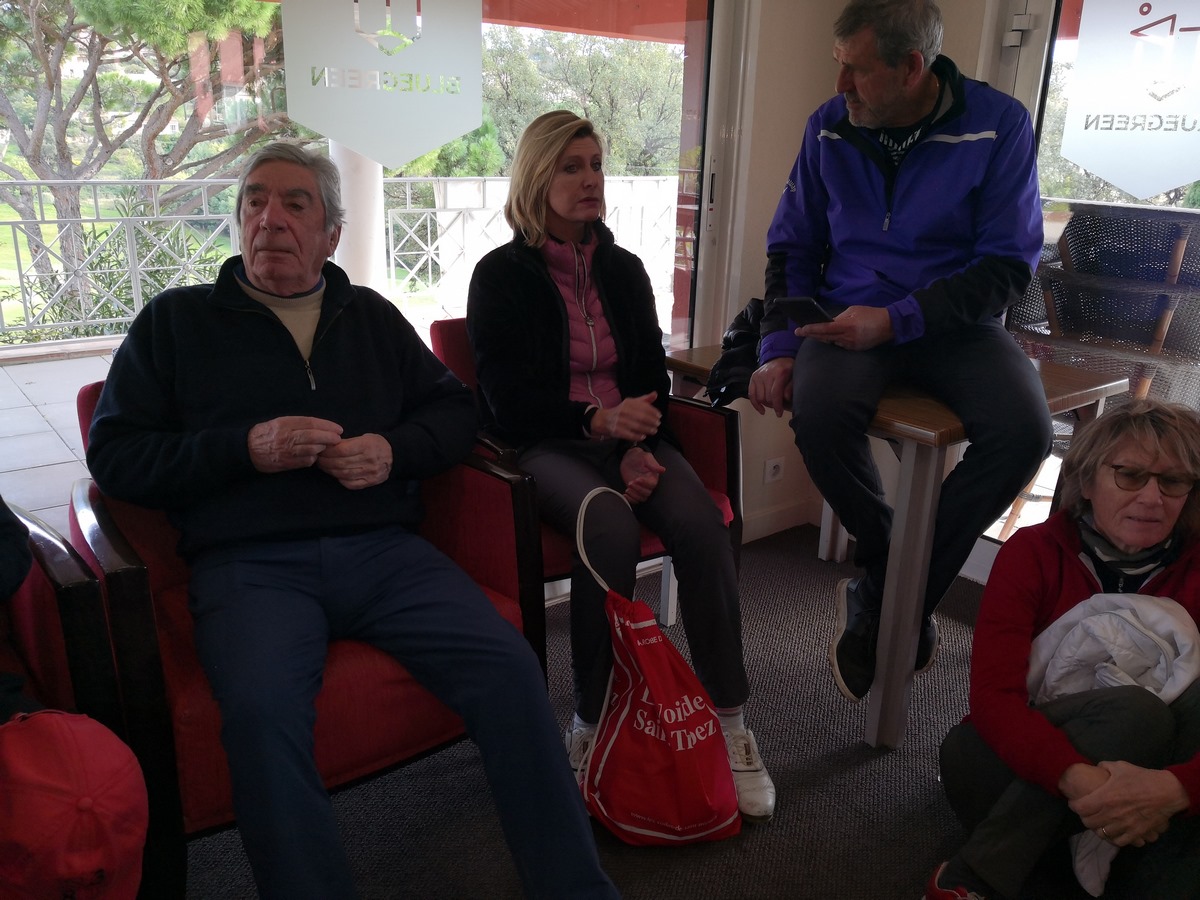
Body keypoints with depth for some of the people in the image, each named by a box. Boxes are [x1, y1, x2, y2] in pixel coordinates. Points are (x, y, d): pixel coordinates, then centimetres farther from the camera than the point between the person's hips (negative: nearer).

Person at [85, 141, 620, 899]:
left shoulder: (372, 316, 22)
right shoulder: (176, 319, 14)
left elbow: (456, 407, 21)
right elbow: (114, 455, 8)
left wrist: (397, 451, -1)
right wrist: (245, 448, -8)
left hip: (383, 549, 2)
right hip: (250, 564, -1)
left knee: (509, 663, -20)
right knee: (263, 710, -34)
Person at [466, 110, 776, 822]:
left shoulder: (624, 270, 16)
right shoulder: (502, 274, 3)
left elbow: (654, 374, 13)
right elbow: (506, 397, -5)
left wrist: (641, 444, -9)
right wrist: (597, 419, -22)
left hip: (629, 437, 4)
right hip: (546, 445, -3)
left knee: (703, 526, -26)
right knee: (611, 528, -35)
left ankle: (731, 722, -16)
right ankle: (592, 724, -19)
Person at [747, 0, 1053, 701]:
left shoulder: (999, 124, -5)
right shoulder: (831, 127, 3)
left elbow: (1008, 268, -8)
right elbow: (793, 247, 9)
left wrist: (896, 320, -21)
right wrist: (780, 347, -5)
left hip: (953, 323, 0)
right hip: (852, 319, 1)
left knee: (1024, 430, -30)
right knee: (819, 413, -33)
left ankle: (881, 599, -10)